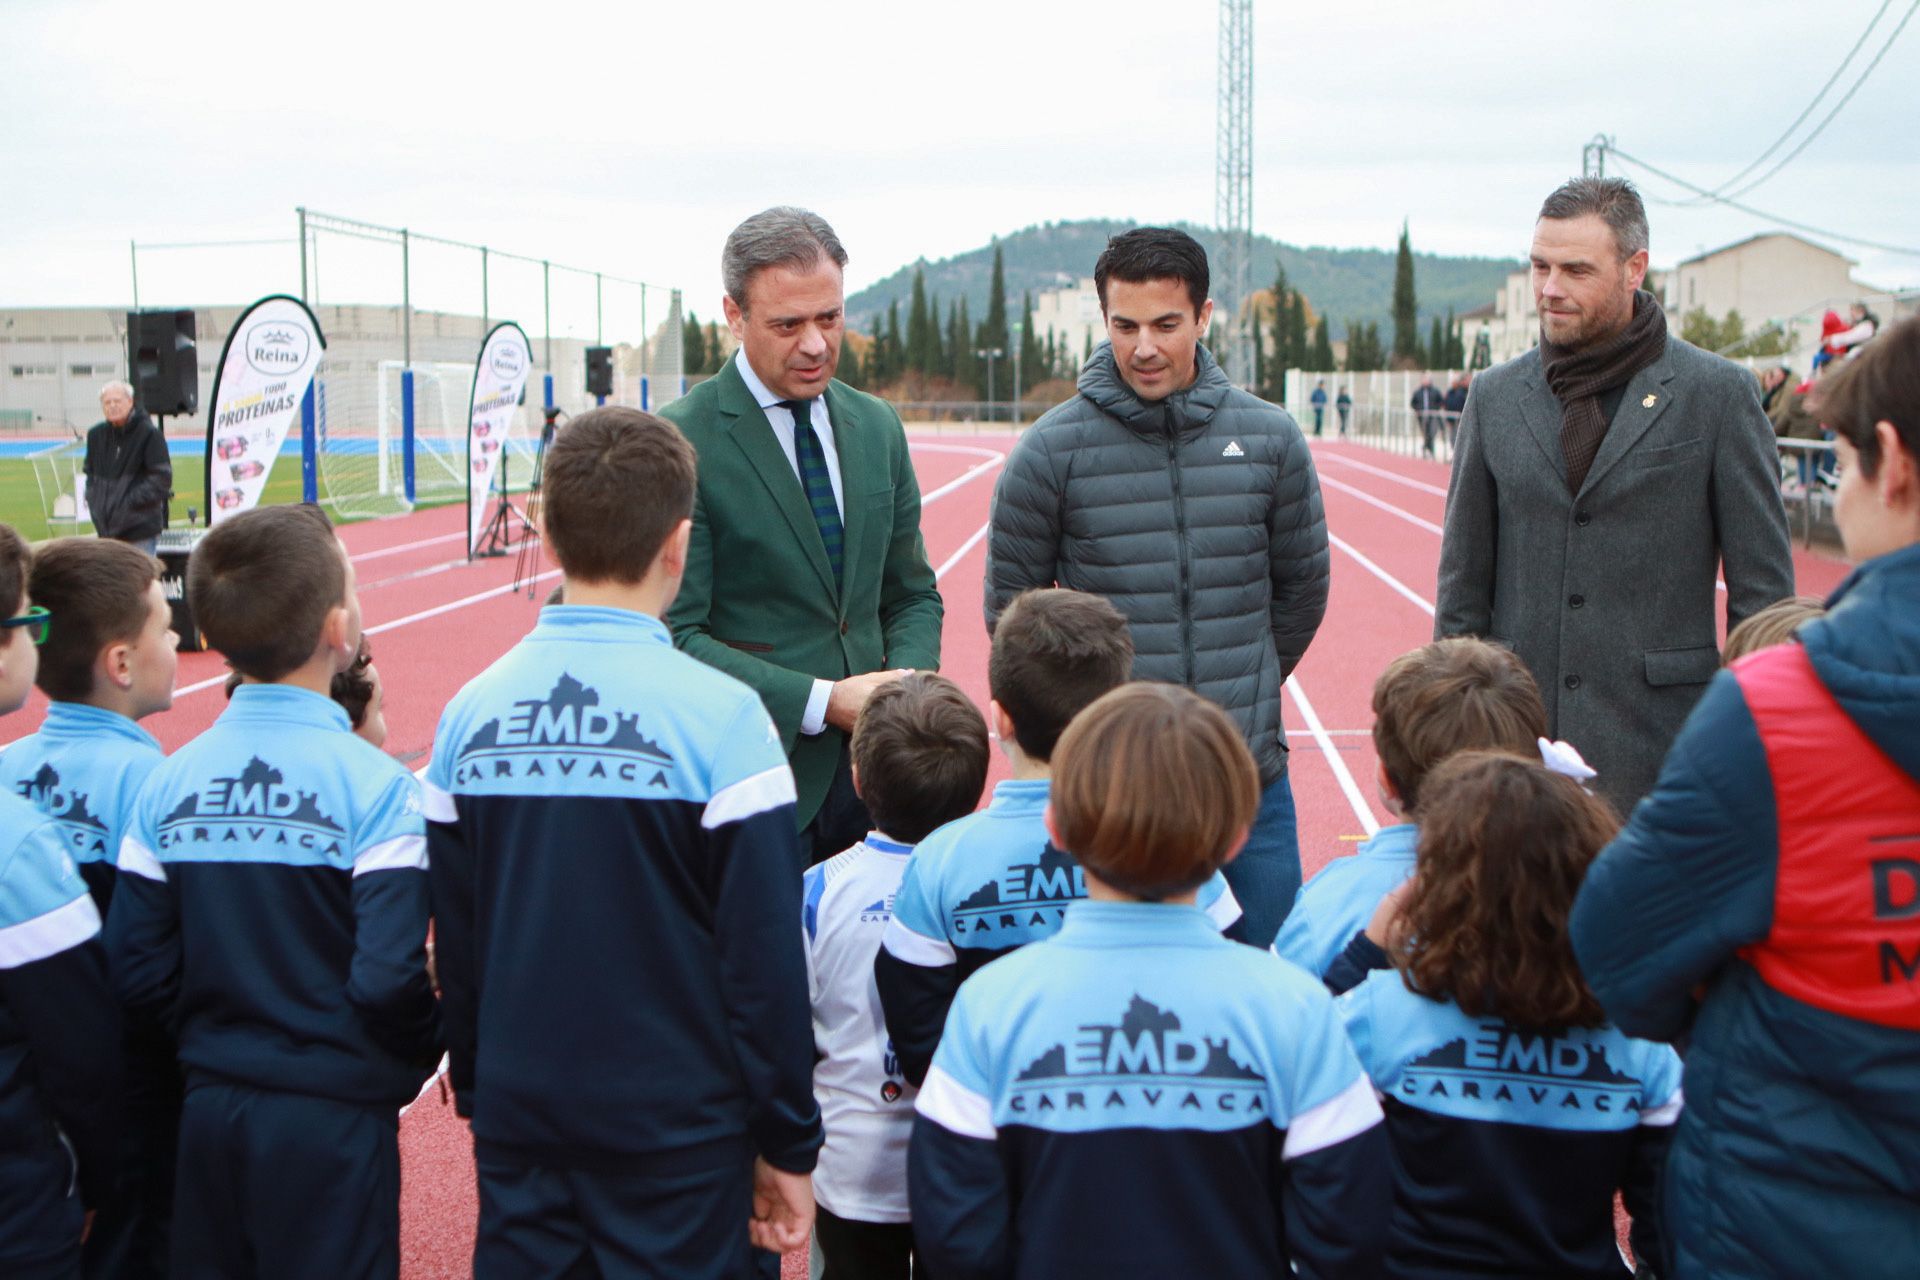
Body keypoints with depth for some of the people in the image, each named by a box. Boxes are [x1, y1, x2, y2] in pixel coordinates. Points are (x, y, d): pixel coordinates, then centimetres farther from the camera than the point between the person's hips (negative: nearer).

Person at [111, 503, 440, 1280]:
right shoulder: (373, 786, -17)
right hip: (334, 1126, -5)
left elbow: (139, 974, -2)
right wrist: (424, 1053, -2)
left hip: (208, 1111, 5)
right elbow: (389, 981, -21)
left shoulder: (167, 785, -2)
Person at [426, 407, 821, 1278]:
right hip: (680, 1137, -4)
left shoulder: (470, 714, -2)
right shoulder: (719, 717, -15)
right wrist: (788, 1143, -3)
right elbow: (765, 957, -13)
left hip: (520, 1124, 4)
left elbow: (454, 943, 6)